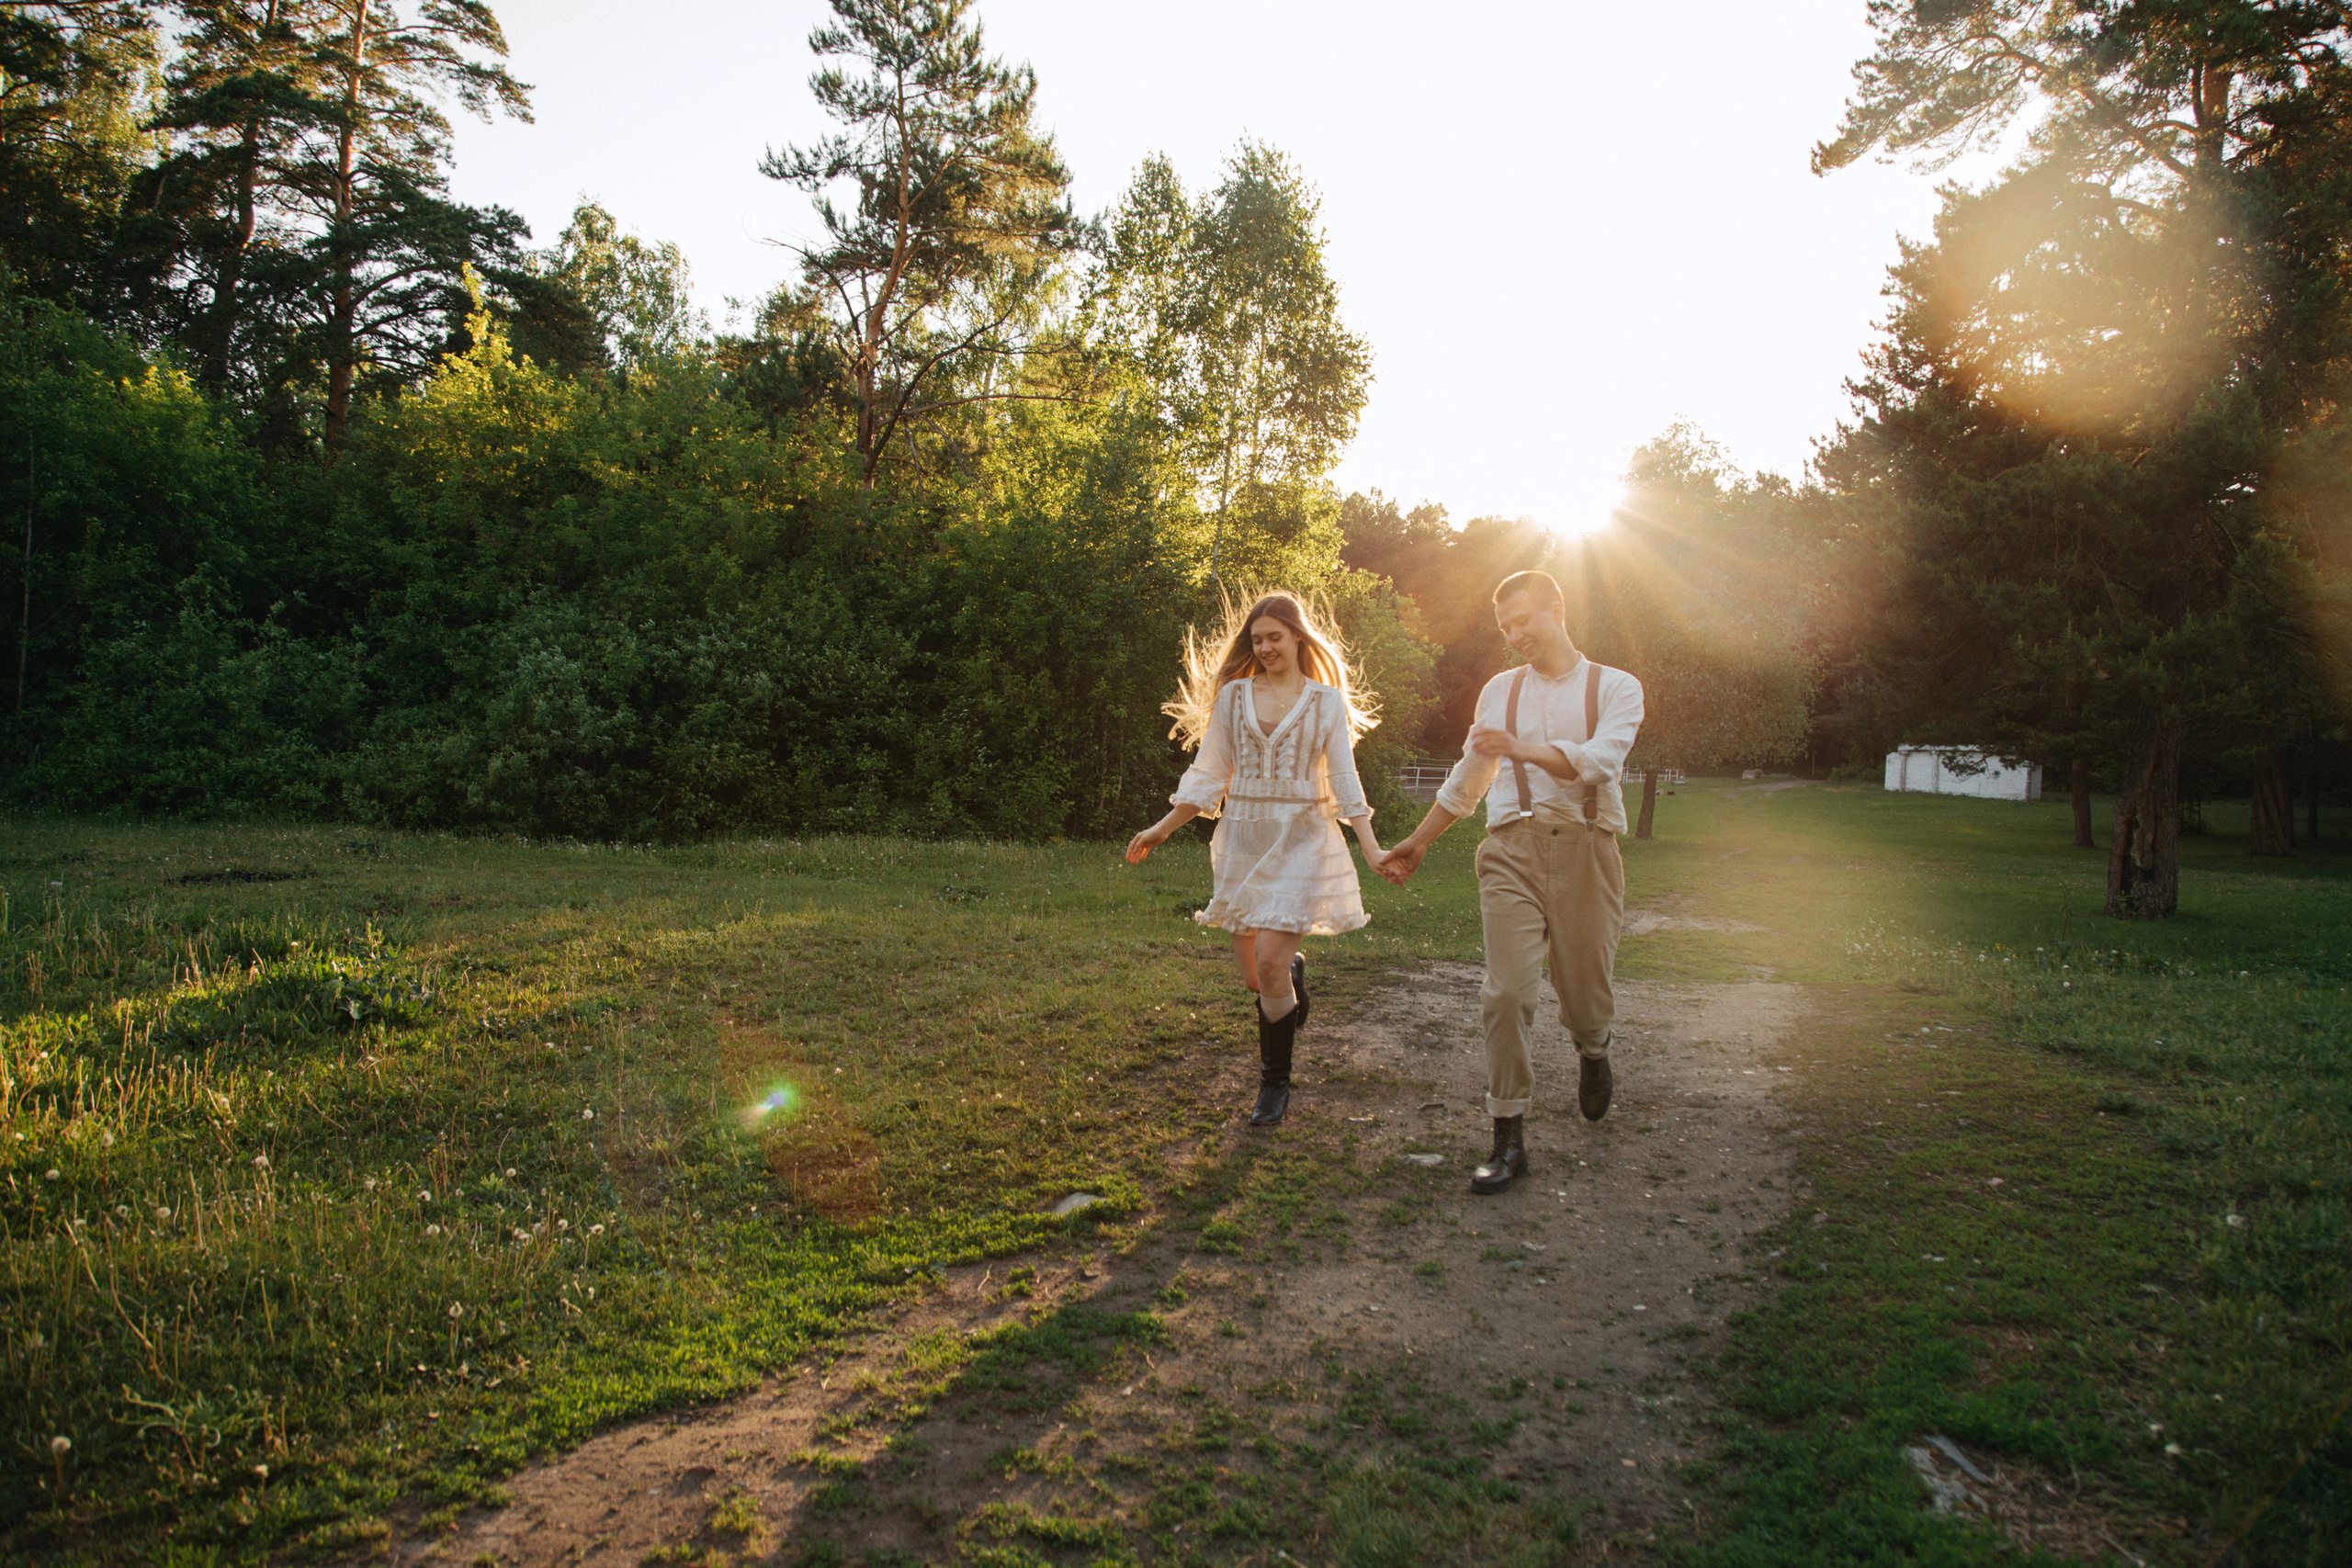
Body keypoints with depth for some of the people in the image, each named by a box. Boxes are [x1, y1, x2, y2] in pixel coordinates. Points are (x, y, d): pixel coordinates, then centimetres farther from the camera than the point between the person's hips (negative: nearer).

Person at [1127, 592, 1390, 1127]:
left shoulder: (1326, 700, 3)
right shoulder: (1234, 695, 8)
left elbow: (1344, 781, 2)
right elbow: (1208, 775, 11)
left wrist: (1372, 850, -7)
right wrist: (1160, 830, 8)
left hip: (1301, 840, -3)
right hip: (1243, 837, 3)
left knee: (1269, 962, -13)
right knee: (1252, 972, 4)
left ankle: (1275, 1083, 6)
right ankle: (1293, 971, 42)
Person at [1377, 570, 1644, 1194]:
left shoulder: (1616, 688, 6)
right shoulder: (1500, 690, 17)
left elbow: (1599, 759, -14)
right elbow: (1467, 778, 27)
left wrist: (1523, 749, -28)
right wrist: (1419, 841, 29)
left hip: (1585, 850, -1)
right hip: (1512, 850, 2)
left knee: (1584, 989, 6)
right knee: (1507, 991, -10)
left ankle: (1592, 1052, 43)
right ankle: (1509, 1140, -4)